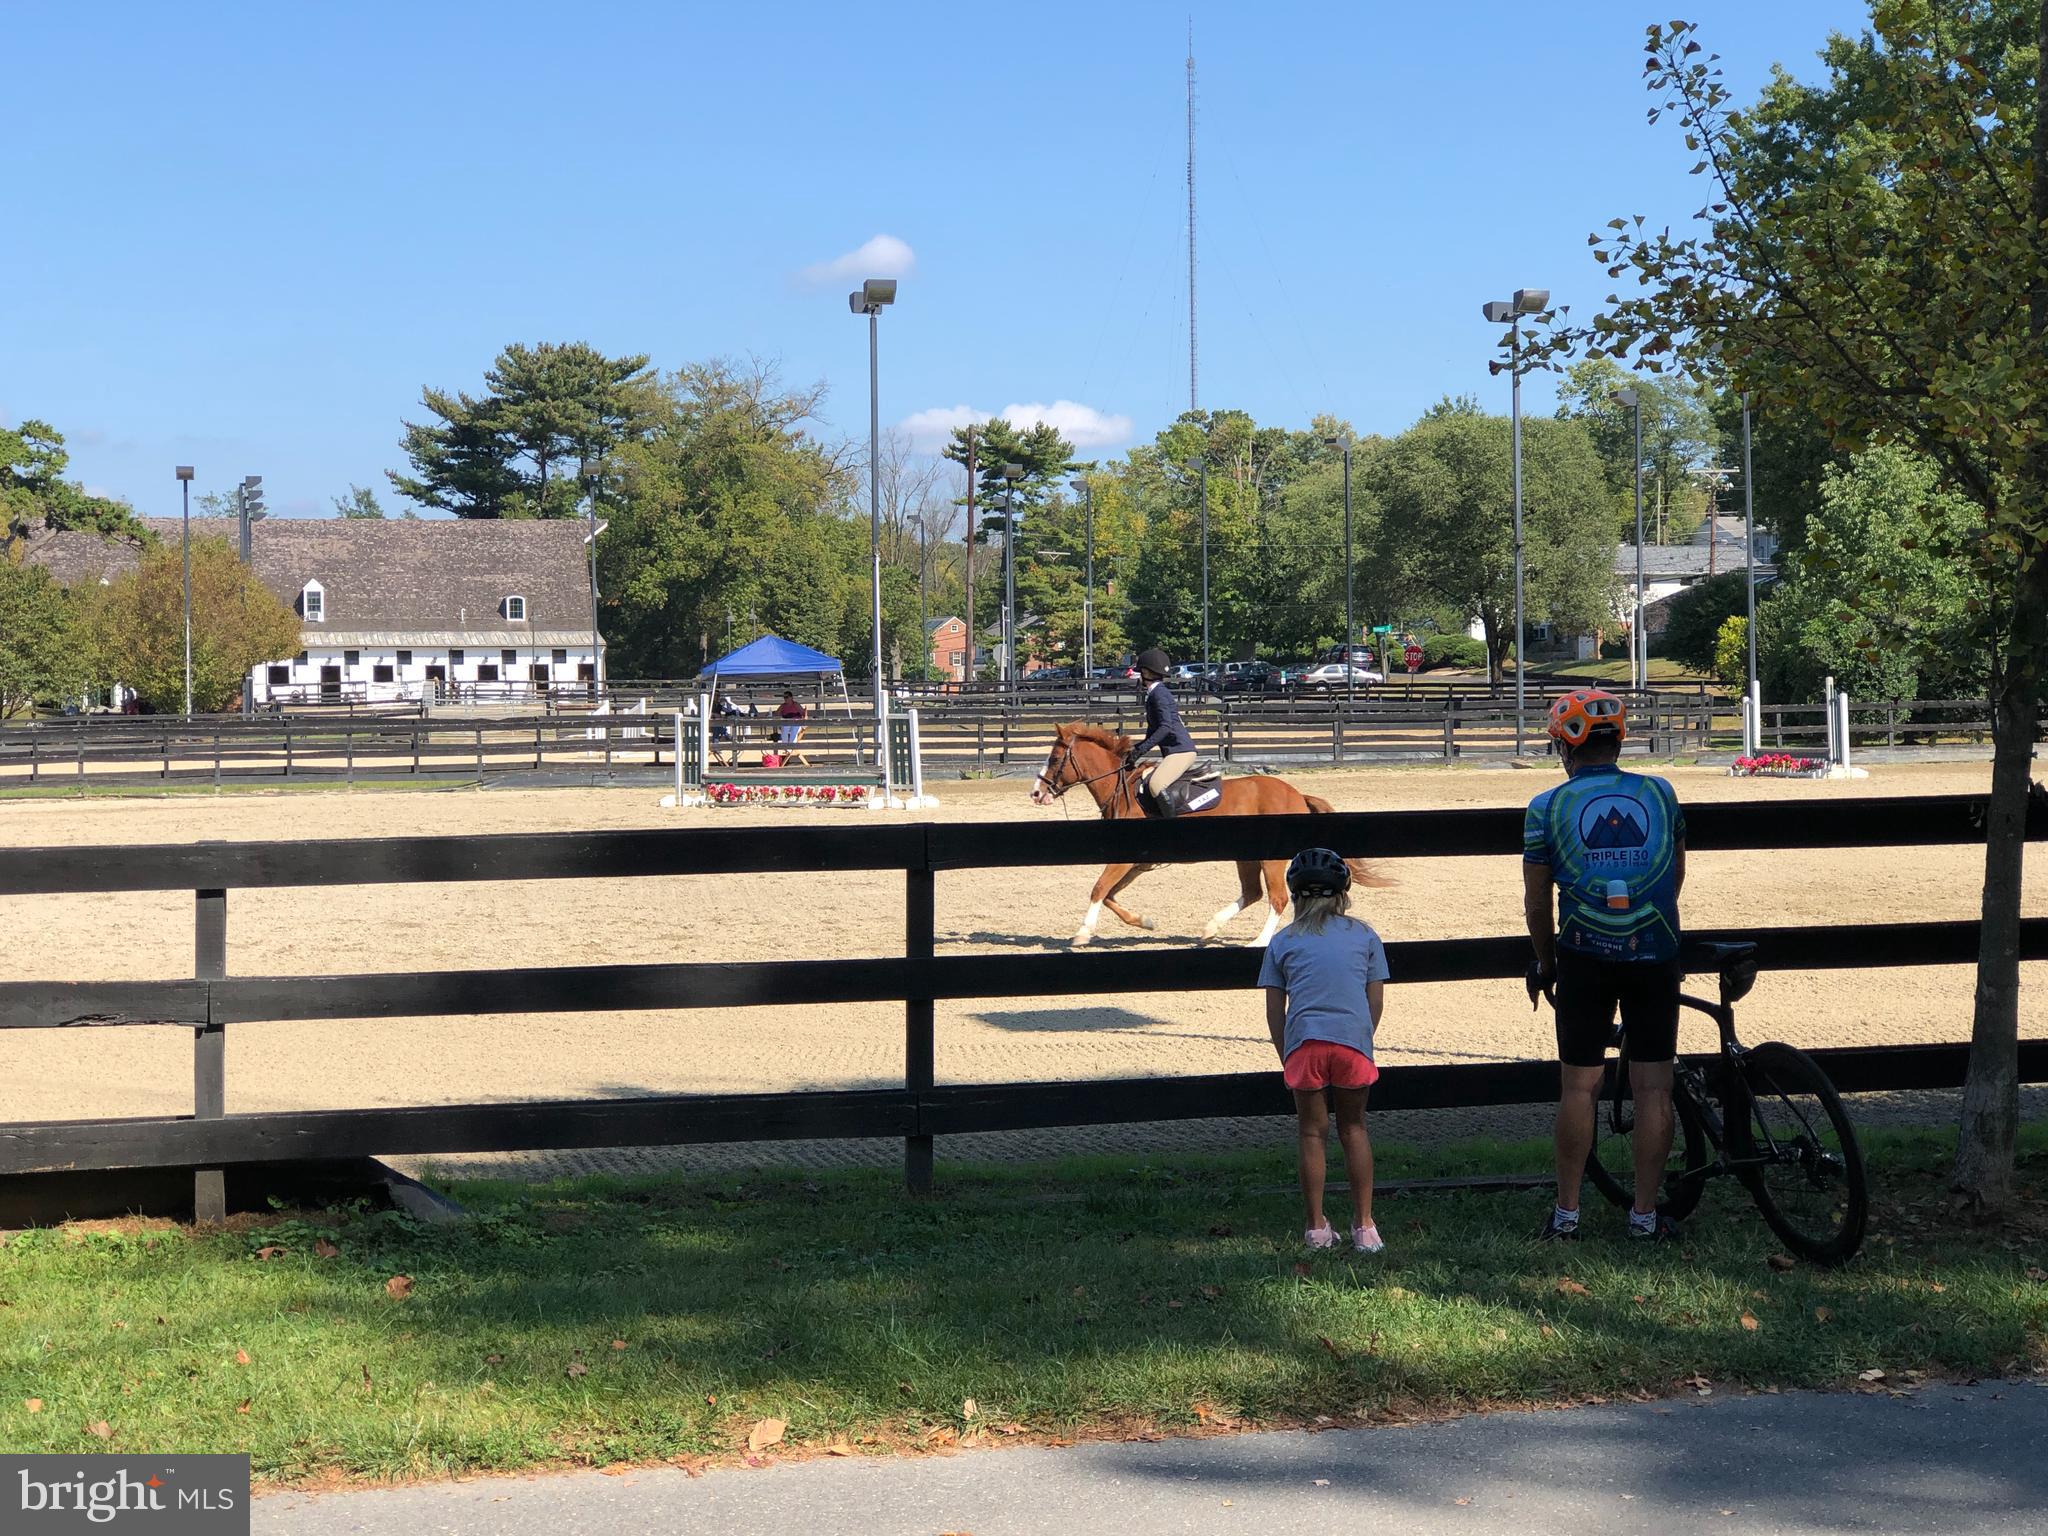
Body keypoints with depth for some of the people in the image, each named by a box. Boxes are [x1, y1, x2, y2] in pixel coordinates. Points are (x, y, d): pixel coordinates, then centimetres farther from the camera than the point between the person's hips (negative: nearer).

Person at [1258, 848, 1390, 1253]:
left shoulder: (1283, 941, 11)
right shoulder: (1364, 936, 13)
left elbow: (1274, 1011, 9)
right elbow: (1376, 1002, 10)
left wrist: (1285, 1057, 17)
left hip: (1304, 1041, 0)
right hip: (1353, 1038, 1)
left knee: (1312, 1132, 10)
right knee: (1353, 1129, 13)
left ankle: (1317, 1227, 13)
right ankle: (1364, 1226, 10)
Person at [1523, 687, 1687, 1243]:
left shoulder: (1547, 808, -2)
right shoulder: (1660, 794, 4)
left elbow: (1536, 902, 3)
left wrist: (1545, 963, 18)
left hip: (1585, 959, -1)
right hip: (1655, 956, 1)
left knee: (1579, 1085, 7)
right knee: (1653, 1087, 5)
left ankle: (1566, 1212, 12)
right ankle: (1646, 1214, 9)